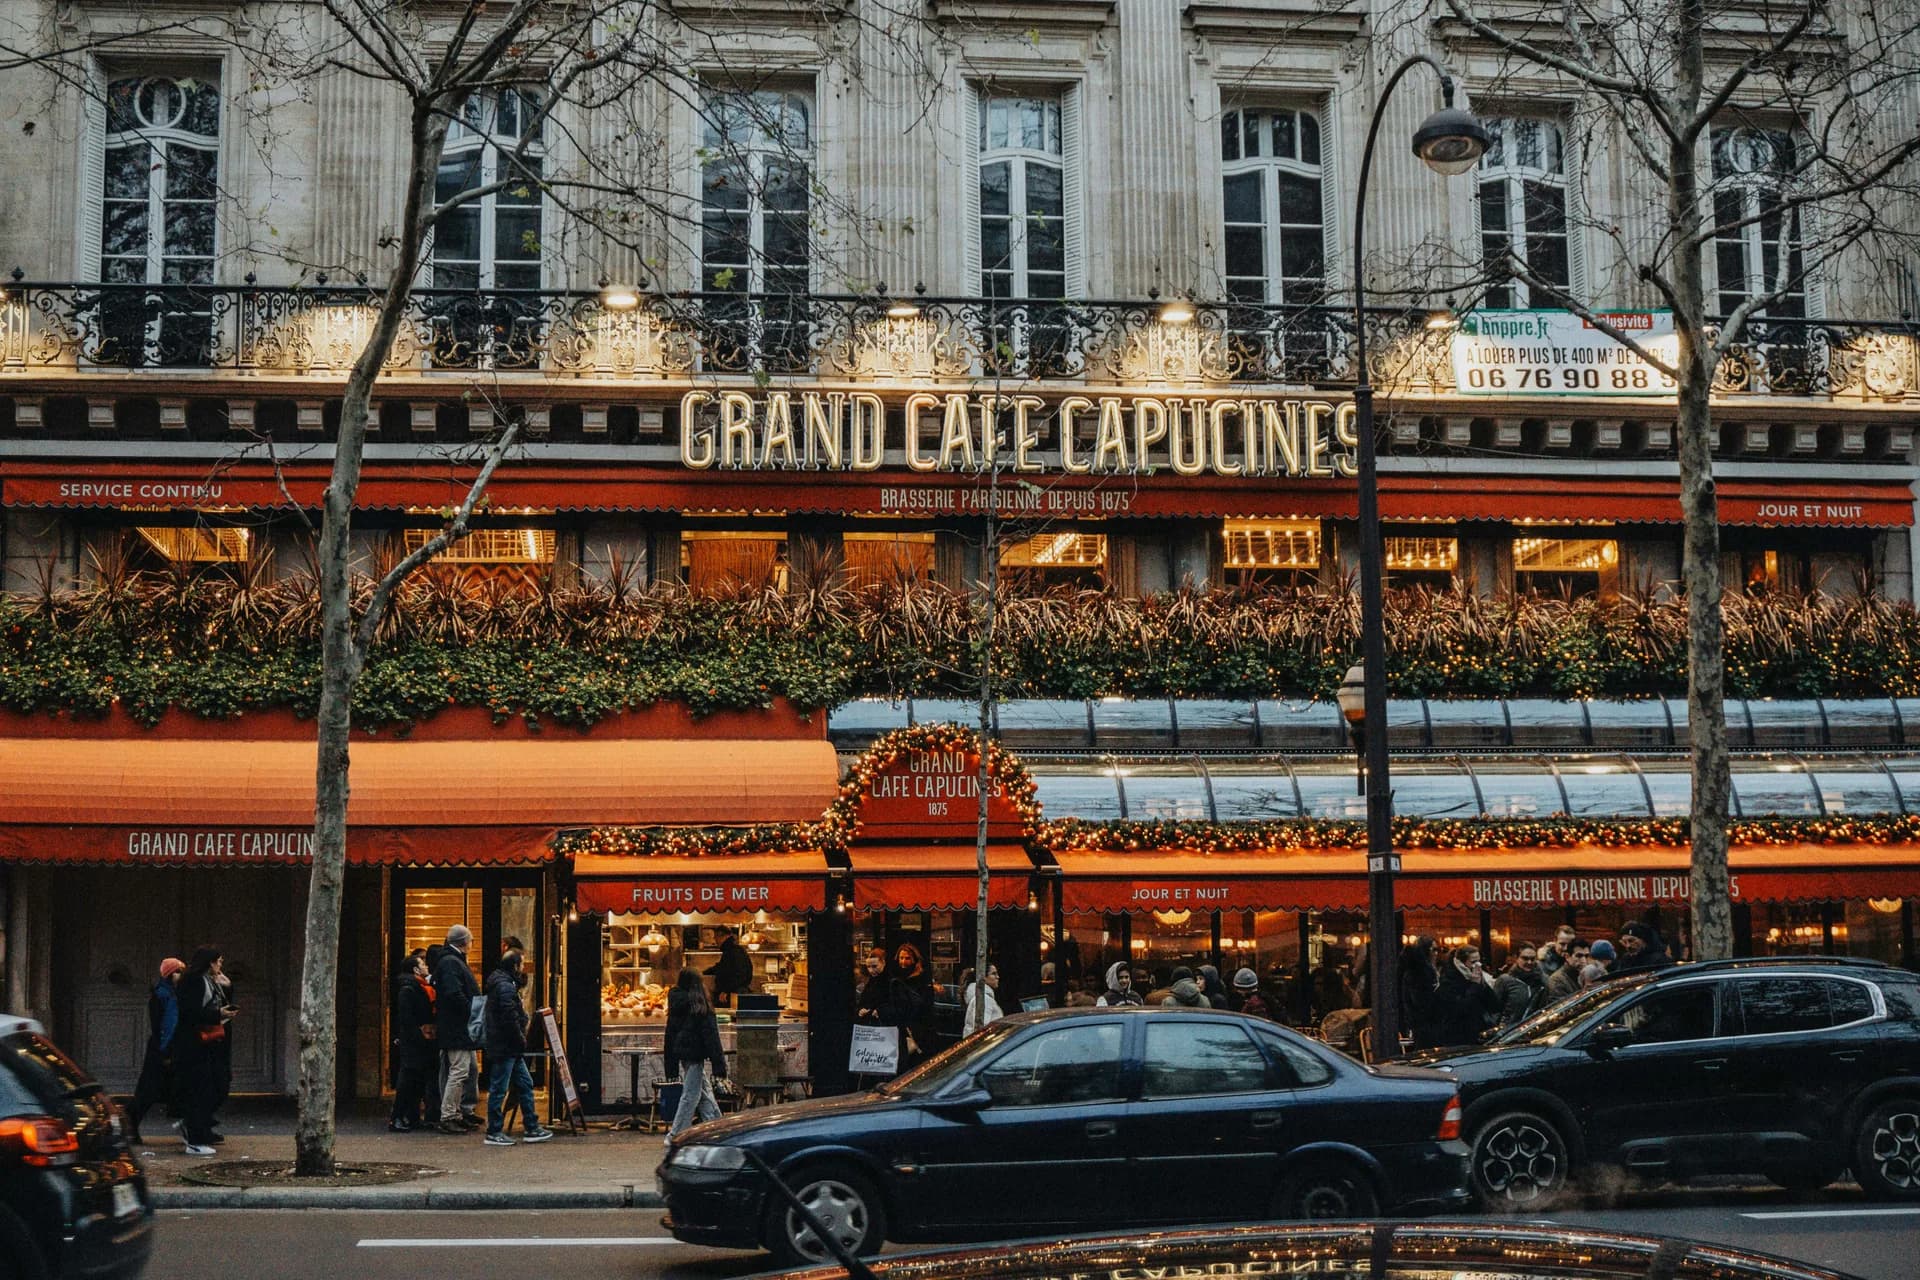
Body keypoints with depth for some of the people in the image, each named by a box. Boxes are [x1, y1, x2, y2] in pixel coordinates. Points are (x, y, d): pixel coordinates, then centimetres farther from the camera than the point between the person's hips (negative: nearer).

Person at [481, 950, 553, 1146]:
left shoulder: (503, 983, 17)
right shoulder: (505, 986, -16)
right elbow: (509, 1018, -22)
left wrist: (520, 1038, 15)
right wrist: (521, 1039, -12)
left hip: (510, 1049, 11)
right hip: (505, 1047, -11)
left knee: (525, 1084, 13)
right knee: (499, 1089, -4)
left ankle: (532, 1128, 16)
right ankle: (493, 1133, 2)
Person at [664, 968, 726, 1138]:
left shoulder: (676, 1005, 8)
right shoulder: (699, 1006, -14)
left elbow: (669, 1035, 12)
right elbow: (710, 1035, -13)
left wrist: (671, 1067, 18)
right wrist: (719, 1065, -12)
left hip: (682, 1055, 8)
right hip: (695, 1055, -8)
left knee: (706, 1094, 15)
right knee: (691, 1095, -1)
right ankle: (675, 1135, -1)